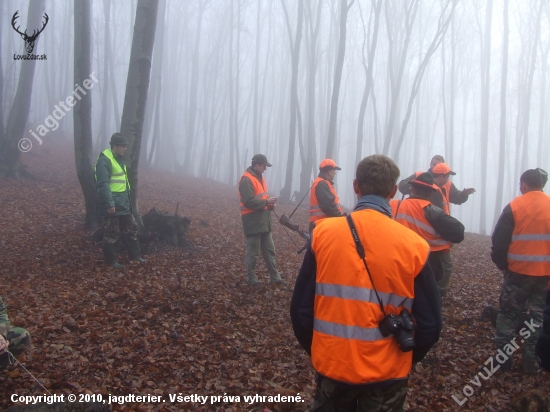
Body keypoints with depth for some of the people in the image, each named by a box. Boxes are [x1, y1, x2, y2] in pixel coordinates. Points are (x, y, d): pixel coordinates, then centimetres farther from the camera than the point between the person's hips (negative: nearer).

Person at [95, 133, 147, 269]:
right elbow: (103, 184, -23)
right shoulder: (104, 160, -18)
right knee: (112, 233, 2)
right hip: (113, 203, -10)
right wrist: (109, 204, -25)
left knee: (131, 228, 16)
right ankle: (110, 260, 15)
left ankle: (135, 255, 28)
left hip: (124, 202, 10)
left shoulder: (119, 158, 12)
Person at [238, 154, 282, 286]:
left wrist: (269, 204, 6)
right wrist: (267, 201, -15)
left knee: (269, 249, 11)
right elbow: (249, 201, -23)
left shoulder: (260, 177, 16)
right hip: (252, 221, -9)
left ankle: (274, 276, 18)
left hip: (264, 221, 9)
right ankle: (251, 278, 10)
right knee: (253, 252, -1)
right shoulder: (246, 179, -14)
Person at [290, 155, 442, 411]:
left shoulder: (323, 233, -12)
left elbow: (300, 309, -7)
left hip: (331, 366, 1)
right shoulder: (413, 246, -13)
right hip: (387, 374, -1)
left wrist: (315, 351, 11)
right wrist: (405, 360, 10)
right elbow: (430, 324, -9)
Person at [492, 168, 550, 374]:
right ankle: (531, 359, 16)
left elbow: (499, 241, -8)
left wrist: (502, 264, 6)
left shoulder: (514, 206, -9)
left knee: (508, 313, 10)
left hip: (518, 271, -3)